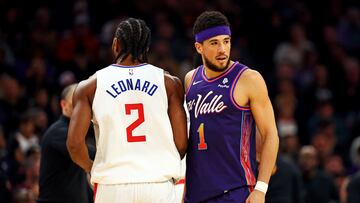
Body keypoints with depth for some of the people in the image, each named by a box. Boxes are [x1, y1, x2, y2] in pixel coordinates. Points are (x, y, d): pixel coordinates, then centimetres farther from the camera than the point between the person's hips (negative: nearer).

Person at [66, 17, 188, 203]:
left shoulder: (90, 87, 4)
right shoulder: (169, 83, 5)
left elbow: (74, 144, -4)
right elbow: (181, 144, 1)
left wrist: (90, 167, 17)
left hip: (111, 187, 0)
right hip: (159, 186, 0)